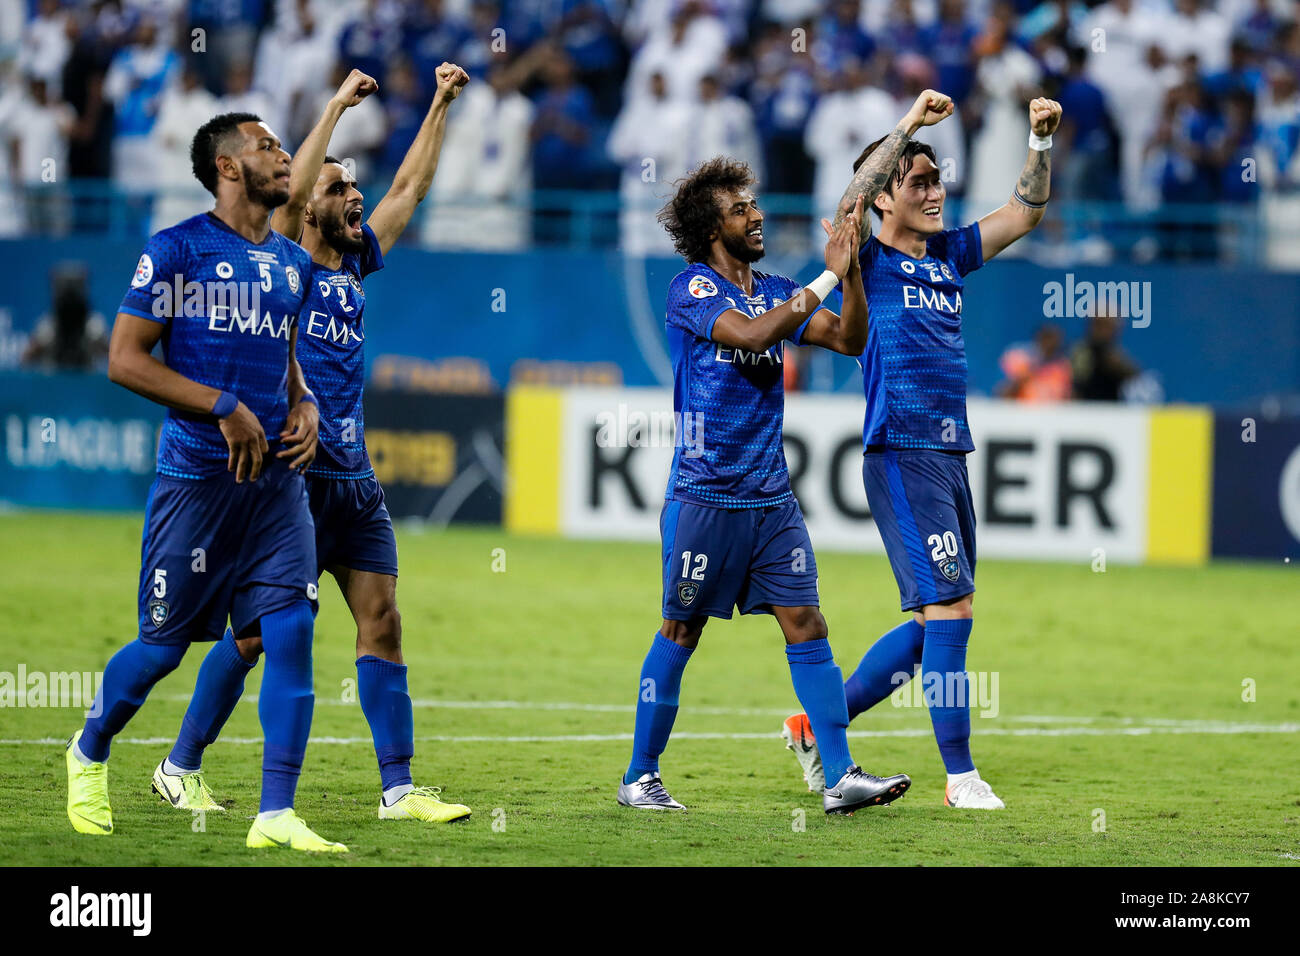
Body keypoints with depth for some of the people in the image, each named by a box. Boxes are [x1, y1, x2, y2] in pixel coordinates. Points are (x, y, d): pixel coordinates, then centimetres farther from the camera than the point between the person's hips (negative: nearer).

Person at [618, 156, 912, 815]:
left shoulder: (775, 291, 13)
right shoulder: (692, 290, -7)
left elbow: (849, 339, 7)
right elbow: (750, 334, -24)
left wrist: (852, 269, -7)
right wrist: (828, 277, -18)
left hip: (771, 495, 6)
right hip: (704, 495, -6)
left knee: (805, 625, -1)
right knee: (681, 632, 1)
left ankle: (840, 777, -3)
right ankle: (640, 778, 11)